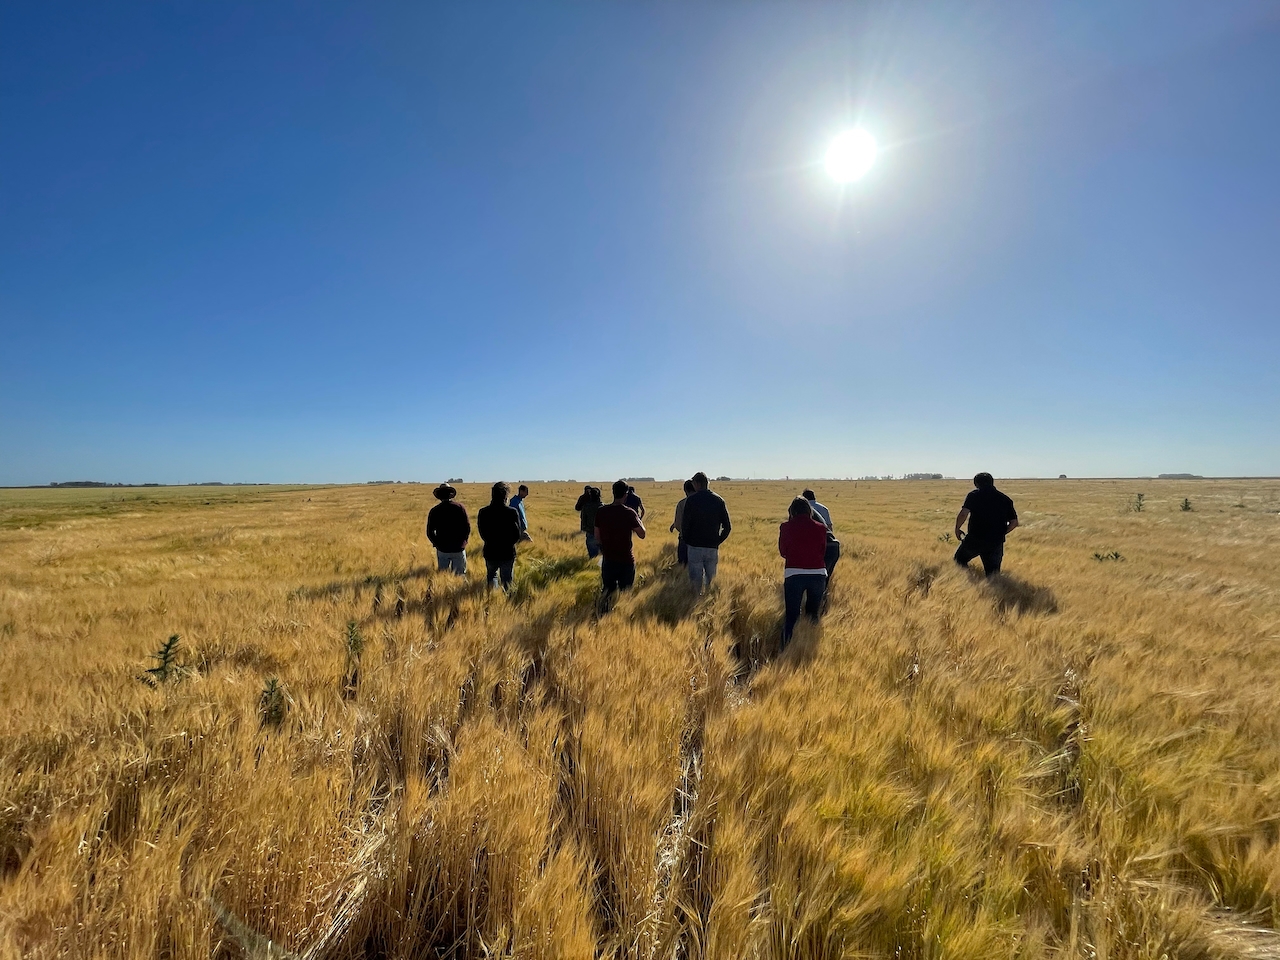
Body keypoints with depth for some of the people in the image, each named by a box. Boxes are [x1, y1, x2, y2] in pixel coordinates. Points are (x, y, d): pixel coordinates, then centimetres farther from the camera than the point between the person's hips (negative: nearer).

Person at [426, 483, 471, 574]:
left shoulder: (434, 511, -2)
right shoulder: (460, 507, -5)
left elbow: (430, 533, 1)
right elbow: (467, 528, -4)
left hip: (442, 550, 1)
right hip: (459, 549, -1)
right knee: (460, 576, 7)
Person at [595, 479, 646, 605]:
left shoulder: (601, 512, -5)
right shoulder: (629, 513, -14)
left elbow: (597, 536, 3)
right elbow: (642, 535, -7)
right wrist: (639, 520, 9)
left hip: (608, 560, 3)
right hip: (626, 560, -3)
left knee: (608, 594, 16)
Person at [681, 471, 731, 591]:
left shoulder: (691, 500, -6)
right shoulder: (719, 500, 3)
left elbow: (685, 523, -9)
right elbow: (727, 526, 2)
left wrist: (686, 539, 6)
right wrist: (718, 541, 10)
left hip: (695, 546, -3)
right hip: (713, 547, 3)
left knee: (695, 578, 5)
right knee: (711, 579, 14)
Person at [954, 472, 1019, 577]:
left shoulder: (974, 495, -2)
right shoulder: (1005, 499, 10)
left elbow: (963, 514, -15)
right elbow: (1014, 522, 8)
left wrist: (957, 529, 0)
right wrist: (1000, 533, 19)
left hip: (975, 539, -3)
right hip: (996, 542, 4)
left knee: (960, 560, 18)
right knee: (992, 572, 11)